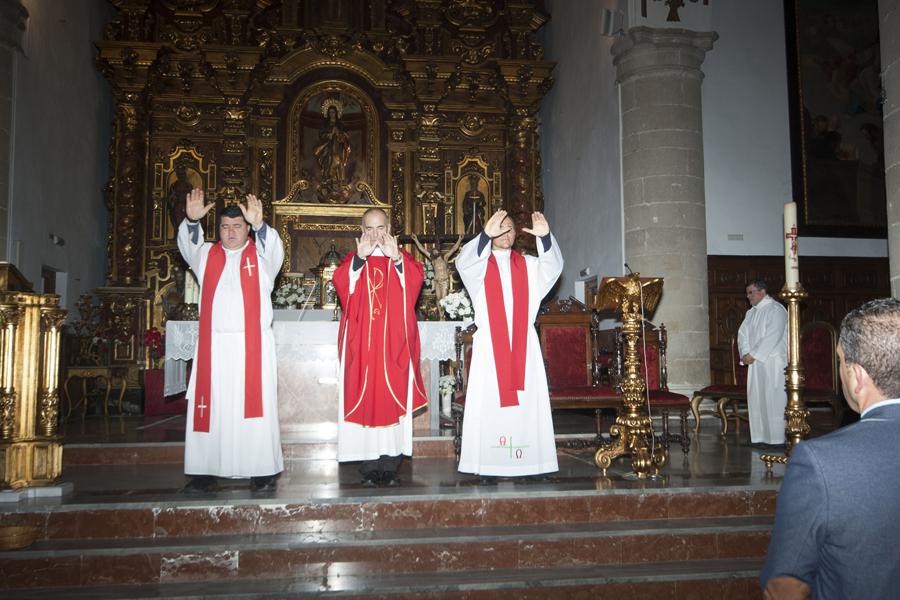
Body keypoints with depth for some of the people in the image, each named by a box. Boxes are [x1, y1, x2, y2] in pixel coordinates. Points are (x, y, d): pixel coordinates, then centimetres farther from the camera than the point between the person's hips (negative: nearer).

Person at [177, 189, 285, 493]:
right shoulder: (207, 254, 13)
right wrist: (192, 220, -23)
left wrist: (259, 224, -32)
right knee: (209, 407, 1)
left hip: (252, 344, -2)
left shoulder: (261, 254, 6)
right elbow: (187, 245, -4)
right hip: (212, 344, 2)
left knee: (255, 407, -3)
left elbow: (276, 250, -13)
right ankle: (204, 471, 7)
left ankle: (262, 471, 2)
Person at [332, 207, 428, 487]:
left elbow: (417, 278, -10)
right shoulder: (353, 259, 10)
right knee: (364, 400, -3)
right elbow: (340, 283, -10)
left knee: (393, 400, -1)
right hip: (361, 343, 0)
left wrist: (396, 258, -27)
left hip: (393, 343, 0)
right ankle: (369, 468, 3)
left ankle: (390, 466, 6)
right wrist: (360, 258, -25)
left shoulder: (401, 258, 11)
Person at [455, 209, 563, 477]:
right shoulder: (480, 264, 8)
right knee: (489, 400, -7)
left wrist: (545, 237, -26)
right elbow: (463, 262, -15)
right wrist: (486, 235, -33)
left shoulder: (528, 265, 13)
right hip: (489, 343, -2)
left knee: (526, 398, -2)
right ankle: (488, 462, -5)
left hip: (523, 343, 2)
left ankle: (527, 458, 1)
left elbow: (553, 267, -6)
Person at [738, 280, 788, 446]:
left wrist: (753, 355, -18)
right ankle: (761, 436, 12)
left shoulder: (775, 309, -8)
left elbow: (772, 337, -18)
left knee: (773, 399, -6)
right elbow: (743, 333, 10)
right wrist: (745, 353, -8)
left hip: (773, 362, -7)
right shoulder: (751, 312, 16)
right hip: (755, 363, 8)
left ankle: (777, 438, -1)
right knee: (756, 399, 6)